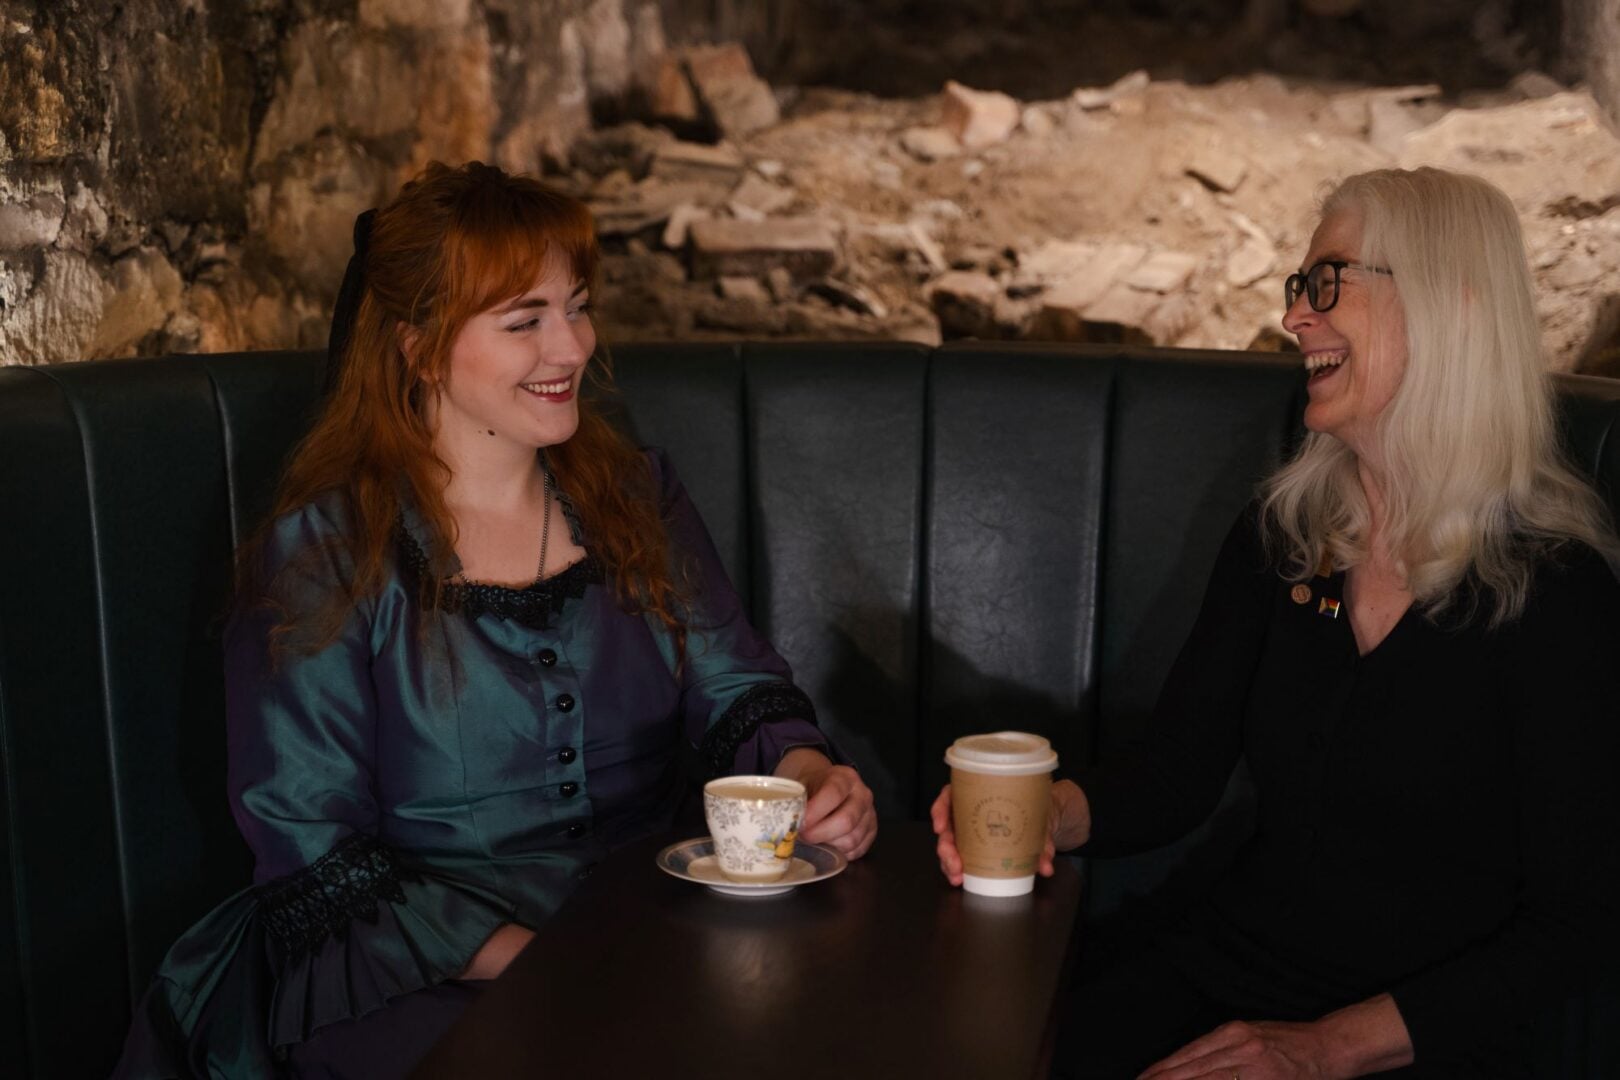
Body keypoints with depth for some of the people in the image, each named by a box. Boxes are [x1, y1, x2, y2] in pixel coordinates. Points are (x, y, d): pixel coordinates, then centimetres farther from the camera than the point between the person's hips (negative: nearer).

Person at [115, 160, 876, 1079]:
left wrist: (809, 775, -14)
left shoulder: (637, 497, 10)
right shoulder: (320, 556, -5)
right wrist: (535, 964, -19)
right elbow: (314, 854, -7)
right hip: (417, 971, -4)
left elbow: (737, 692, 10)